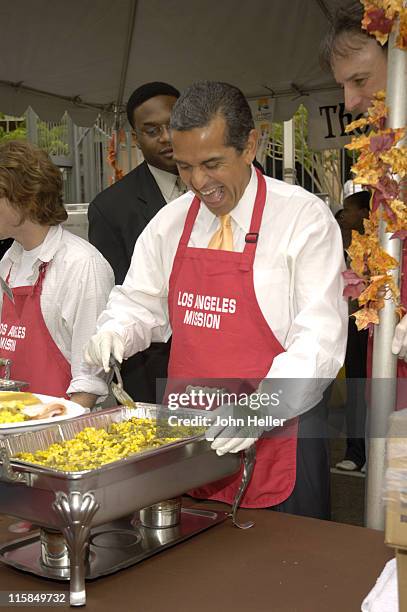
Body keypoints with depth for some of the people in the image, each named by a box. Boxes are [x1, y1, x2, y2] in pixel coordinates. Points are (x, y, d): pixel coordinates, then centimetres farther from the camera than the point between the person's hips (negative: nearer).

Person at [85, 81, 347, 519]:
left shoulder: (305, 219, -11)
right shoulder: (169, 223, 5)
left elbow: (321, 340, -16)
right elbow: (140, 304, 15)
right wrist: (115, 332, -8)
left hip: (275, 439, -4)